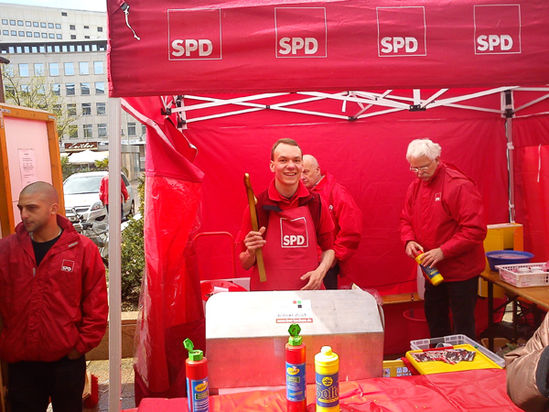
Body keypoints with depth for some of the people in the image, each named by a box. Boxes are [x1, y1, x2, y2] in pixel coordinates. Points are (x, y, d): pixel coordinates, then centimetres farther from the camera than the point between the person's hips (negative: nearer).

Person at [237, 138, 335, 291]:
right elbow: (245, 265, 1)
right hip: (267, 292, -2)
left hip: (309, 290, 2)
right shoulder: (257, 205, -6)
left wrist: (321, 271, -7)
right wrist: (251, 253, -20)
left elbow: (328, 248, 11)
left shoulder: (315, 203, 1)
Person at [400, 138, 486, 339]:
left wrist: (443, 251, -25)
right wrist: (409, 241, -9)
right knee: (434, 320, 20)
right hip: (433, 270, 7)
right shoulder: (415, 186, 3)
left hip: (460, 271, -7)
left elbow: (475, 230, -23)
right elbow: (406, 219, 11)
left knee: (463, 325, 5)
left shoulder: (459, 185, -19)